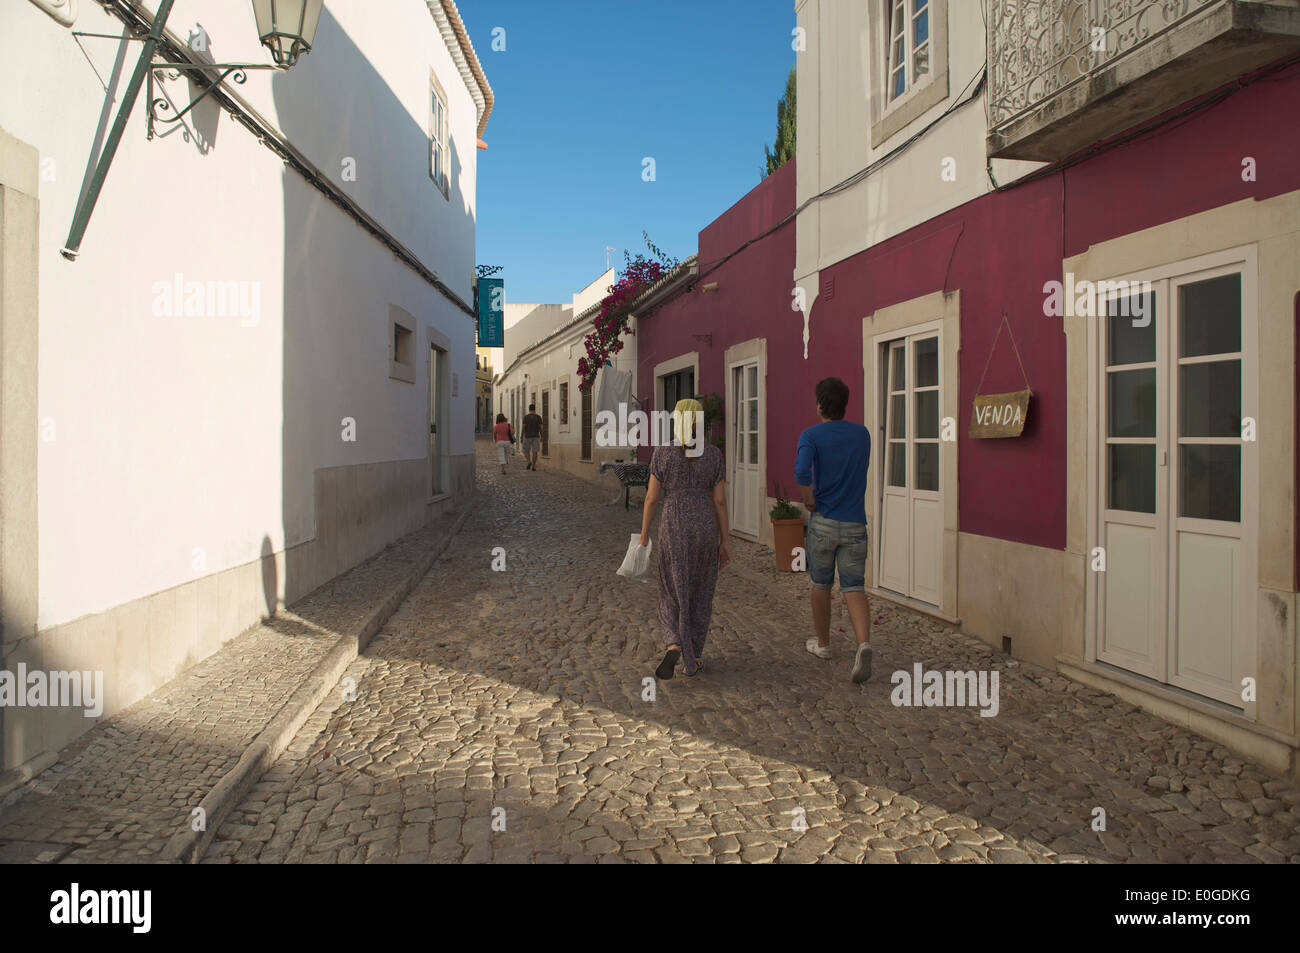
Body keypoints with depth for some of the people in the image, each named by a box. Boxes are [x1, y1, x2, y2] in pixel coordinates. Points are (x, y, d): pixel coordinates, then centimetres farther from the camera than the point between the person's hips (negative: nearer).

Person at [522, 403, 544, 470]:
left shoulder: (526, 417, -5)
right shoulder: (538, 416, -1)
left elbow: (524, 427, -7)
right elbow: (540, 427, -1)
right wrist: (541, 437, 6)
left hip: (528, 436, -1)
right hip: (536, 436, 1)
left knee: (526, 451, 10)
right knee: (534, 452, 4)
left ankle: (529, 462, -14)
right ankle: (533, 467, 0)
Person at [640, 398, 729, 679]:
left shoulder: (663, 452, -5)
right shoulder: (713, 454, -2)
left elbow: (652, 497, -4)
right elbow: (720, 501, -1)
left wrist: (644, 536, 5)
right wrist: (724, 542, 5)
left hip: (673, 529, -1)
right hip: (705, 528, 1)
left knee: (674, 592, 10)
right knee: (699, 593, 15)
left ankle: (673, 647, -12)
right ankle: (693, 658, 18)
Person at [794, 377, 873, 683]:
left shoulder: (811, 435, -8)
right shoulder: (862, 434, 6)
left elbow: (801, 471, -27)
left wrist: (809, 499, -10)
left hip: (823, 522, -2)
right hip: (855, 523, 2)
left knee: (821, 584, 16)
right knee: (854, 588, 1)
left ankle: (823, 643, 31)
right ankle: (864, 644, -22)